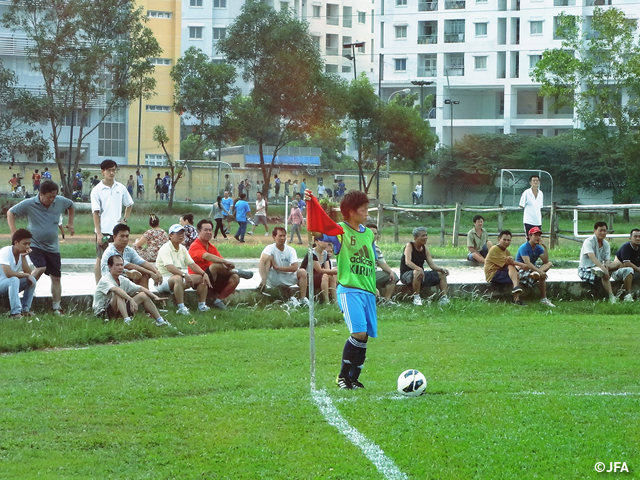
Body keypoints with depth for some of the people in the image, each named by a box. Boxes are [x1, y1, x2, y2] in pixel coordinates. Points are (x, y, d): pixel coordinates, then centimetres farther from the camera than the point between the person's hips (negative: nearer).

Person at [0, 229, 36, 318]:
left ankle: (25, 310, -7)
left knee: (32, 280, -12)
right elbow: (8, 274, -33)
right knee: (14, 280, -35)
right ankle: (16, 313, -39)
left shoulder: (22, 254, 1)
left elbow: (28, 273, -10)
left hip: (11, 284, 8)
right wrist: (26, 275, -22)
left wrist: (23, 257, -17)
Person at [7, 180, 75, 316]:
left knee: (56, 277, 3)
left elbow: (71, 206, 18)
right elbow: (11, 212, -5)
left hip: (52, 247, 4)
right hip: (34, 244, -4)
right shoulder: (29, 204, -14)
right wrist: (14, 233, -14)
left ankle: (57, 308, 10)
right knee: (40, 268, -28)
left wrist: (70, 223, 10)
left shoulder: (60, 202, -4)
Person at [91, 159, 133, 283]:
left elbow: (129, 205, 21)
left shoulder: (121, 188, 7)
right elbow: (96, 213, -7)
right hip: (103, 231, -3)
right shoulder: (97, 190, -4)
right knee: (101, 259, 2)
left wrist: (125, 219, 5)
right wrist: (98, 233, -13)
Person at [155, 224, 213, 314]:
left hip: (180, 277, 9)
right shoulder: (165, 249, -15)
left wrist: (204, 274, -7)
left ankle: (202, 305, -4)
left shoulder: (182, 248, 13)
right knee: (178, 278, -40)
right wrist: (184, 275, -40)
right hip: (165, 279, -9)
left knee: (201, 278, -2)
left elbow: (191, 264, 9)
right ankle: (181, 308, -43)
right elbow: (169, 267, -29)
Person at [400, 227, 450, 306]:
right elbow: (407, 262, -28)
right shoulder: (409, 246, -12)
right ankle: (416, 298, -31)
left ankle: (444, 298, -11)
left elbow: (432, 265, 2)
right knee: (417, 273, -40)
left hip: (421, 274, 7)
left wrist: (441, 269, -18)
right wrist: (418, 269, -46)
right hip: (406, 275, -7)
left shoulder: (425, 248, 7)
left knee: (442, 274, -4)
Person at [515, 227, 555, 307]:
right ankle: (543, 299, -20)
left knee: (549, 264, -12)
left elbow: (546, 261, -4)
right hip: (522, 270, -8)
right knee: (541, 276, -34)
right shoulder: (524, 247, -17)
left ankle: (535, 274, -31)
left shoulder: (538, 248, 6)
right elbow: (527, 263, -28)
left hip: (532, 268, 8)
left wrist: (545, 247, -12)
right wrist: (540, 271, -38)